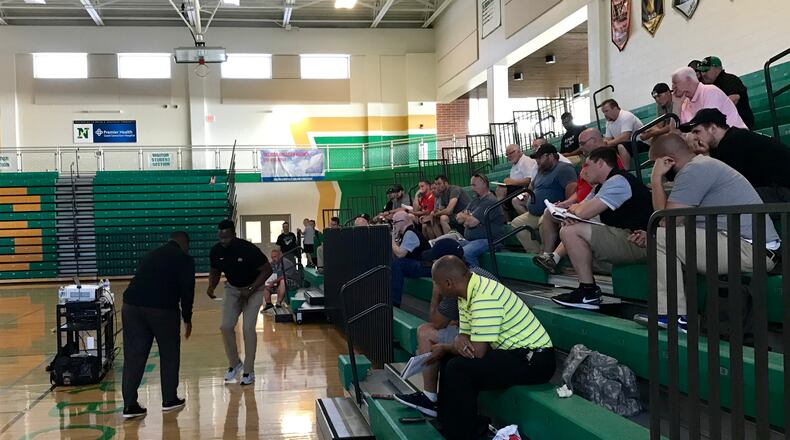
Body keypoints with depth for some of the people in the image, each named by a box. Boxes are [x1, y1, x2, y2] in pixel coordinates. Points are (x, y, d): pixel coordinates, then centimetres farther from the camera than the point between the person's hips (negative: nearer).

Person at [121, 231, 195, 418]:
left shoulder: (152, 254, 25)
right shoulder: (184, 259, 7)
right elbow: (187, 291, 2)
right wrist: (187, 319, 13)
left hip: (132, 305, 5)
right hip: (163, 308, -5)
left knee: (133, 356, 7)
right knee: (169, 354, 13)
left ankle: (130, 405, 5)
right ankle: (169, 399, 21)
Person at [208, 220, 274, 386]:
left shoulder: (248, 249, -28)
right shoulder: (216, 251, -14)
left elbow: (267, 270, -20)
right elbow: (215, 271, 4)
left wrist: (250, 289, -26)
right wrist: (211, 286, -17)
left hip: (253, 288, -5)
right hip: (232, 288, 5)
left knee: (248, 328, -11)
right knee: (226, 326, -3)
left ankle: (249, 372, 2)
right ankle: (234, 364, 19)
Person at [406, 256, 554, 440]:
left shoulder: (484, 298, -26)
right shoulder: (468, 292, 4)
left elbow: (476, 351, -26)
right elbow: (464, 336, 10)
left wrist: (444, 348, -8)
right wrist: (458, 342, -15)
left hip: (535, 361, -10)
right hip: (514, 351, 10)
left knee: (459, 368, -22)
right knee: (450, 357, 12)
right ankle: (446, 422, 20)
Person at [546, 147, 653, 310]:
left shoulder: (618, 181, -14)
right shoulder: (602, 186, 19)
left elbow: (584, 213, -21)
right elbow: (580, 210, 17)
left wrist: (575, 208, 3)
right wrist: (569, 217, -7)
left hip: (637, 242, -11)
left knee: (571, 232, -17)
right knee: (567, 230, 16)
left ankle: (588, 294, -11)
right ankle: (587, 291, 7)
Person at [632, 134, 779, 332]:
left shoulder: (694, 170, -12)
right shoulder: (704, 164, 20)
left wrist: (656, 179, -5)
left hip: (749, 250, -11)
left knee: (660, 239, -11)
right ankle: (673, 311, 16)